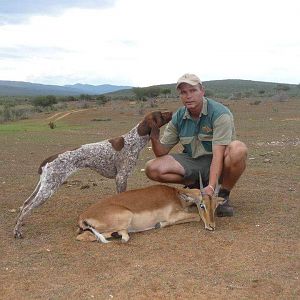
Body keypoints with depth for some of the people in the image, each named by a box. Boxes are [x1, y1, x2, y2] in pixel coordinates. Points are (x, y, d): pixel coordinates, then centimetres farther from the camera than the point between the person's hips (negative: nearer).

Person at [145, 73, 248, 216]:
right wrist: (154, 138, -22)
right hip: (192, 163, 4)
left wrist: (211, 187, -37)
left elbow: (218, 154, -26)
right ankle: (195, 185, 4)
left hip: (217, 164, -4)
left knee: (238, 149, -36)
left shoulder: (220, 114, -17)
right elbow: (162, 152, 0)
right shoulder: (178, 118, -2)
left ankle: (223, 195, -12)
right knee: (152, 168, -18)